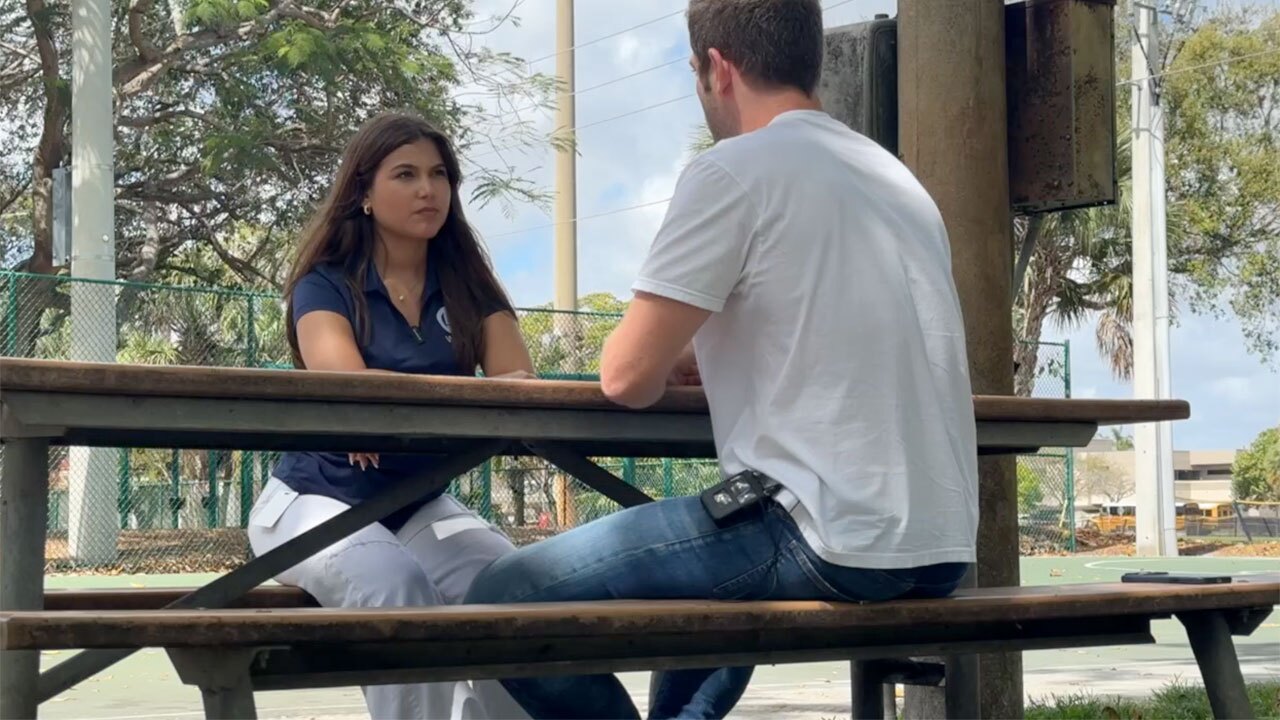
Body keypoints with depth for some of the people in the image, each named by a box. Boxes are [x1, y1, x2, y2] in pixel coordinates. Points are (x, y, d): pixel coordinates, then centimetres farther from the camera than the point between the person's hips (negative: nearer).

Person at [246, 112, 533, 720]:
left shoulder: (468, 286, 4)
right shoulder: (326, 285, -5)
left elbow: (521, 387, -13)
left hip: (421, 504, 3)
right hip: (318, 499, -3)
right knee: (397, 583, -36)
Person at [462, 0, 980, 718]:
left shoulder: (736, 169, -8)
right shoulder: (897, 178, 16)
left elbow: (629, 375, -8)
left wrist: (667, 360, 14)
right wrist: (703, 356, 29)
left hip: (835, 543, -9)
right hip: (938, 548, 9)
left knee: (506, 599, -3)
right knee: (716, 563, 38)